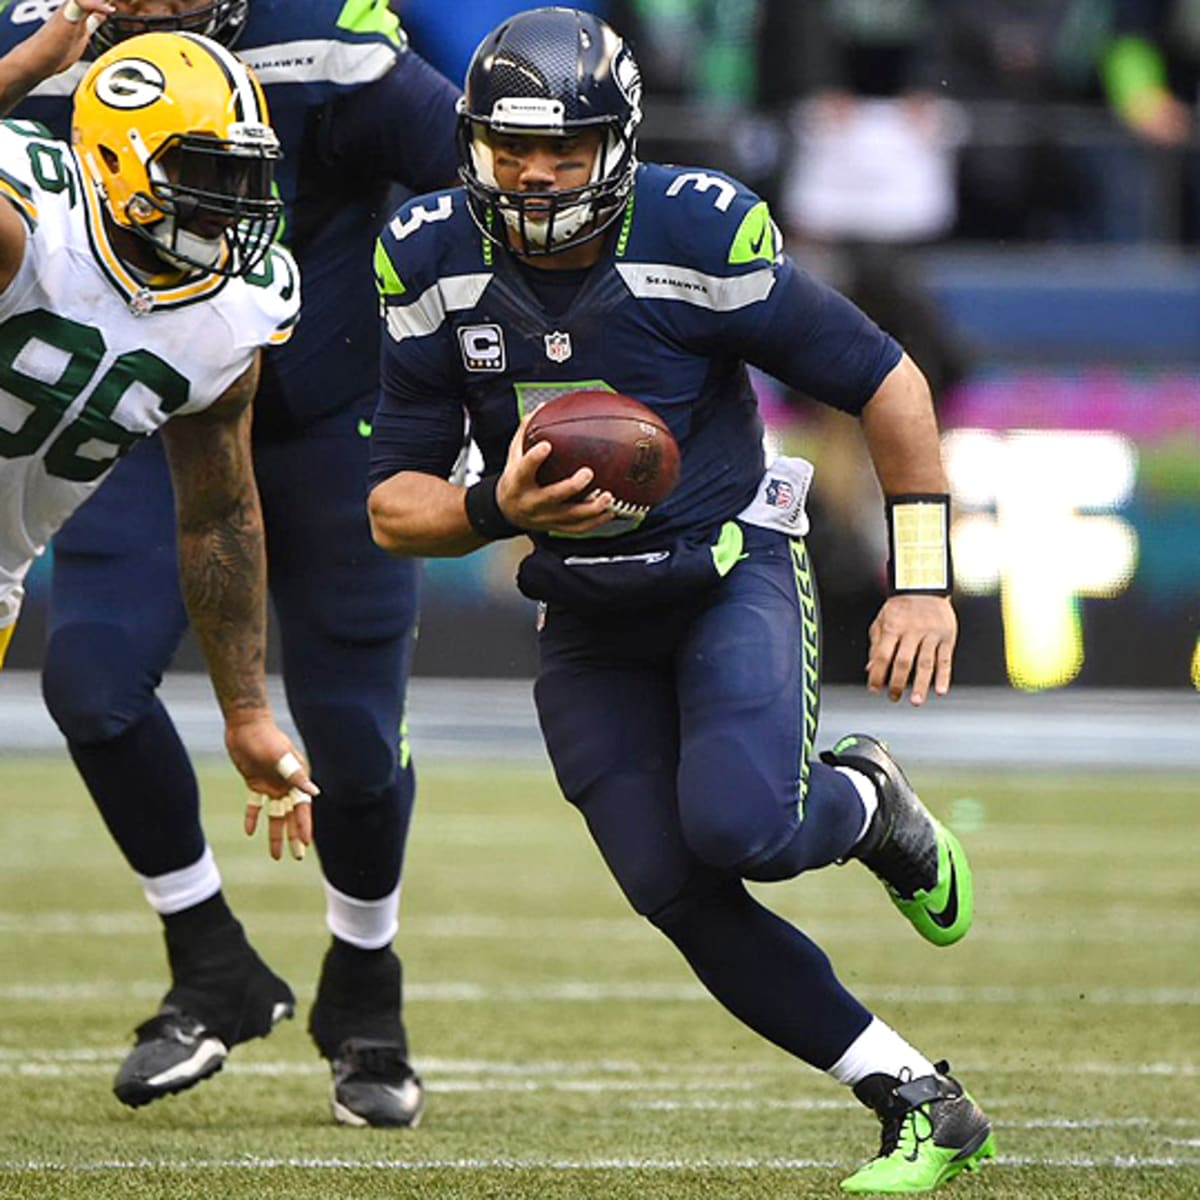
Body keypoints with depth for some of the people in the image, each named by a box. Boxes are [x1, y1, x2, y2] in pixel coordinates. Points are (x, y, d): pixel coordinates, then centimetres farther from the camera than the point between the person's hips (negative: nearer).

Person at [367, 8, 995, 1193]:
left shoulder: (697, 236, -19)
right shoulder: (435, 263, -9)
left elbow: (887, 384, -10)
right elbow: (394, 504, -4)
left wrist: (921, 583, -13)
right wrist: (498, 509, -26)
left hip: (731, 573, -4)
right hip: (588, 624, 4)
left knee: (740, 828, -29)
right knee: (681, 898, -8)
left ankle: (868, 807, 9)